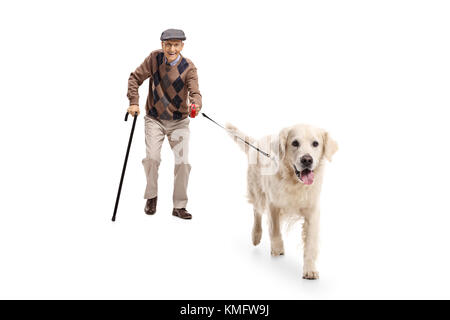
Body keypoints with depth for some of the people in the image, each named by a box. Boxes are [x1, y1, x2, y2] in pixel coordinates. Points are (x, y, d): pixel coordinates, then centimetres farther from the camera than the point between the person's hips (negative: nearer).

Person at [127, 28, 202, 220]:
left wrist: (195, 105, -44)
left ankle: (179, 207, 10)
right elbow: (135, 78, 1)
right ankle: (151, 197, 11)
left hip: (179, 121, 0)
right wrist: (134, 102, -10)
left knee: (183, 162, -7)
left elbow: (194, 92, -21)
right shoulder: (154, 58, -6)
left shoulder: (188, 67, -10)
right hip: (155, 119, 0)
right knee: (152, 157, -16)